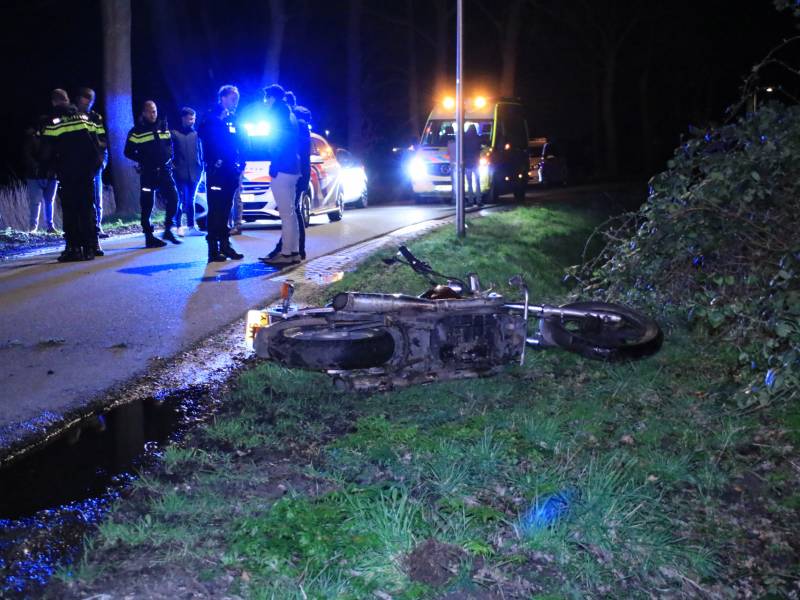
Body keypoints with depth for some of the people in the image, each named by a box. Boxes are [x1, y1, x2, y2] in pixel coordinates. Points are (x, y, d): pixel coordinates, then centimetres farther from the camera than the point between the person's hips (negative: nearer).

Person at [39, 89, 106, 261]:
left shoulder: (54, 123, 5)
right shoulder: (88, 119, 16)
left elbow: (46, 152, -2)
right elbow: (101, 143, 9)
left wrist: (54, 166, 14)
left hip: (67, 171, -3)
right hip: (88, 170, 3)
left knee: (70, 208, 1)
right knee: (87, 207, 9)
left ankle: (74, 248, -4)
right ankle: (89, 248, 6)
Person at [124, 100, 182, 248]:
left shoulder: (163, 126, 12)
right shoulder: (137, 131, 0)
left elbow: (170, 144, 21)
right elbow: (128, 152, 2)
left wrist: (169, 156, 4)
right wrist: (143, 160, -6)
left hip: (164, 170, 4)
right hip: (148, 173, -4)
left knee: (173, 198, -3)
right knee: (147, 204, -2)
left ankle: (168, 230, 13)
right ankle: (149, 237, 3)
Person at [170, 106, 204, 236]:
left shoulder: (196, 134, 10)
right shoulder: (175, 133, 2)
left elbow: (200, 152, 12)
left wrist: (200, 169, 5)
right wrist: (172, 165, -8)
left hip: (194, 173, 3)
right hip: (180, 173, -3)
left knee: (190, 200, 9)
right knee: (182, 200, -5)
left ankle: (191, 226, 12)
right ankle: (179, 226, 0)